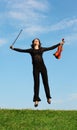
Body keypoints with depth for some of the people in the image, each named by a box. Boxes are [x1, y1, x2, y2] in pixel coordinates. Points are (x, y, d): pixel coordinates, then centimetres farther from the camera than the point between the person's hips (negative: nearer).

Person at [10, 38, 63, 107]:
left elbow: (51, 48, 19)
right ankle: (36, 100, -4)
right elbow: (22, 50, 12)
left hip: (42, 67, 1)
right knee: (36, 83, -4)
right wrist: (13, 48, 8)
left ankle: (48, 97, 10)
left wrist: (59, 44, 21)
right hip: (35, 68, -1)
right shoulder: (31, 50, 12)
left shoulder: (42, 49, 15)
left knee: (45, 82, 0)